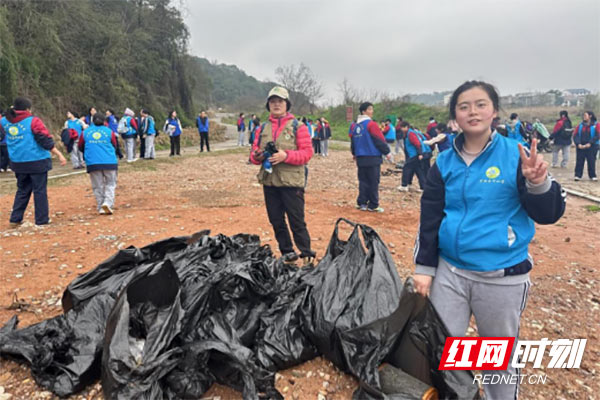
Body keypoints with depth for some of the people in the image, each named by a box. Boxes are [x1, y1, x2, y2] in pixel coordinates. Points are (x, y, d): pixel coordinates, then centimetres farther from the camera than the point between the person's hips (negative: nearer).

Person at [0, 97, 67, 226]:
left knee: (22, 190, 19)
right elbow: (46, 140, -15)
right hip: (37, 162, -5)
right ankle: (42, 219, 8)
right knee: (40, 191, 4)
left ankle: (15, 219, 19)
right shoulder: (33, 121, -11)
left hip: (18, 162, 6)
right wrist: (59, 155, -12)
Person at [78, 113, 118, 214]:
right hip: (110, 162, -1)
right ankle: (108, 202, -12)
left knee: (97, 186, 10)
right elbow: (115, 146, 11)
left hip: (92, 163, 1)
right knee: (110, 184, 8)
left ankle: (100, 207, 9)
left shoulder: (85, 132, 6)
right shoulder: (109, 131, 3)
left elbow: (81, 148, 16)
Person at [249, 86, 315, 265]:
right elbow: (254, 154, 12)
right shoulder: (262, 128, 13)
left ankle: (307, 255, 13)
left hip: (291, 182, -5)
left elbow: (307, 152, -7)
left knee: (297, 221, -1)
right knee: (276, 221, 12)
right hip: (269, 182, 5)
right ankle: (287, 253, 27)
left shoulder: (297, 126, 0)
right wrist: (257, 156, -11)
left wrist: (286, 156, -21)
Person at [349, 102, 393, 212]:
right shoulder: (371, 124, -11)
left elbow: (352, 141, 19)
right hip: (373, 158, -7)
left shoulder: (354, 126, 10)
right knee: (373, 182, 0)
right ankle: (373, 205, 4)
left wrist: (355, 154, 32)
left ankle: (361, 203, 13)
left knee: (363, 181, 13)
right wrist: (387, 153, -3)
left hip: (360, 158, 7)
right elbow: (380, 140, -11)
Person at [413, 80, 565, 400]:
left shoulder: (517, 155, -6)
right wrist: (424, 267, 2)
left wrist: (538, 184, -27)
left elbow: (548, 214, -7)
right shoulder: (444, 163, 1)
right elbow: (429, 218, 4)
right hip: (449, 271, 2)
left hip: (502, 276, -2)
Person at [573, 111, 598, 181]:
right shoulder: (580, 125, 10)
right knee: (579, 161, -1)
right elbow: (575, 135, 3)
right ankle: (577, 175, 2)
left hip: (591, 147, -2)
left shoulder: (596, 125, 2)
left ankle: (593, 176, 8)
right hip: (580, 146, 2)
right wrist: (578, 144, -11)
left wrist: (590, 143, -17)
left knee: (591, 161, 0)